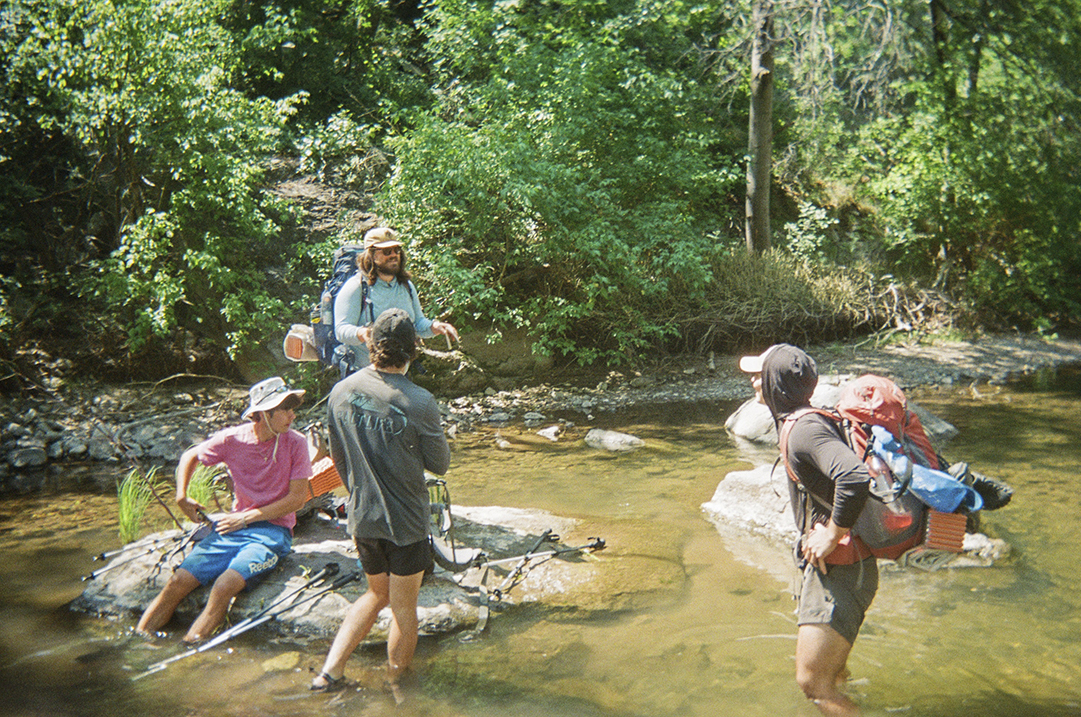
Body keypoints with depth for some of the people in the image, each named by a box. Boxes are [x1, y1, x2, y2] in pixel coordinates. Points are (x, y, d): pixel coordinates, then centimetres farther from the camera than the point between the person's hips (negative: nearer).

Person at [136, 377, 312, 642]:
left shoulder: (295, 443, -8)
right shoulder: (232, 439, -2)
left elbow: (298, 497, -7)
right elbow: (190, 457, 17)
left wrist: (248, 517, -8)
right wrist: (182, 497, 3)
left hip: (272, 531, -3)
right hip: (232, 527, 3)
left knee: (224, 586, -27)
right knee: (178, 582, -13)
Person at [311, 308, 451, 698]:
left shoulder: (340, 392, -6)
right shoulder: (419, 402, -21)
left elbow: (339, 457, 6)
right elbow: (440, 464, -8)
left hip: (361, 517, 5)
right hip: (406, 520, -5)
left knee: (377, 594, 25)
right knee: (403, 607, 14)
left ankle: (330, 671, 19)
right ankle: (395, 687, 29)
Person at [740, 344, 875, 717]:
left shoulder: (805, 429, -23)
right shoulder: (802, 421, 9)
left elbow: (855, 478, -40)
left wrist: (831, 535, -27)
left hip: (841, 571, -10)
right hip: (827, 566, 10)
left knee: (813, 683, -4)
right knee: (829, 669, 27)